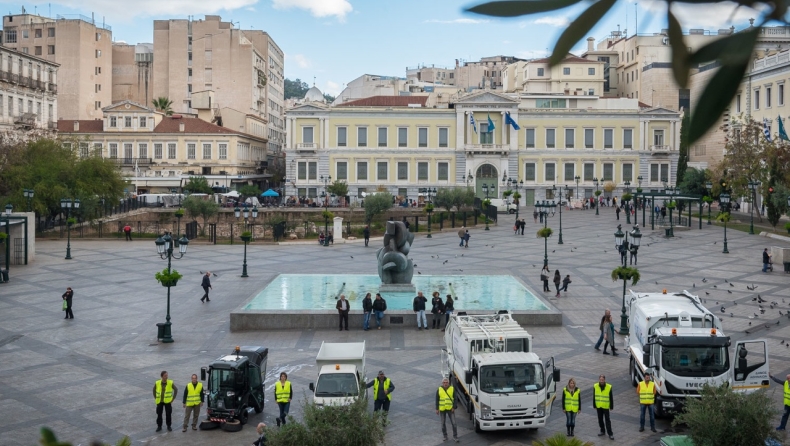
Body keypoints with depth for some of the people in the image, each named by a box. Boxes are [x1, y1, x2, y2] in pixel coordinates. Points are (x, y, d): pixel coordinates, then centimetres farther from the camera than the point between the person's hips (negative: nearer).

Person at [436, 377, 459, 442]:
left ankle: (455, 437, 5)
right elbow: (437, 400, 2)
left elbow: (455, 399, -2)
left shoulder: (452, 389, -3)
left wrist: (454, 408, -10)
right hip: (442, 409, 1)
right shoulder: (439, 390, -1)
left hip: (450, 409, -1)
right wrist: (437, 409, -2)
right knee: (443, 423, 10)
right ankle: (445, 436, 24)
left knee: (453, 423, -4)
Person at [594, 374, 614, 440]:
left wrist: (611, 407, -4)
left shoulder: (609, 387, -11)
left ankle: (610, 433, 1)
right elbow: (594, 397, 4)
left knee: (607, 420, -4)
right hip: (598, 406, 3)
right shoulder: (595, 387, -3)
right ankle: (602, 431, 29)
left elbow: (611, 398, -5)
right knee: (600, 419, 14)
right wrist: (594, 405, 5)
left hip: (606, 406, -3)